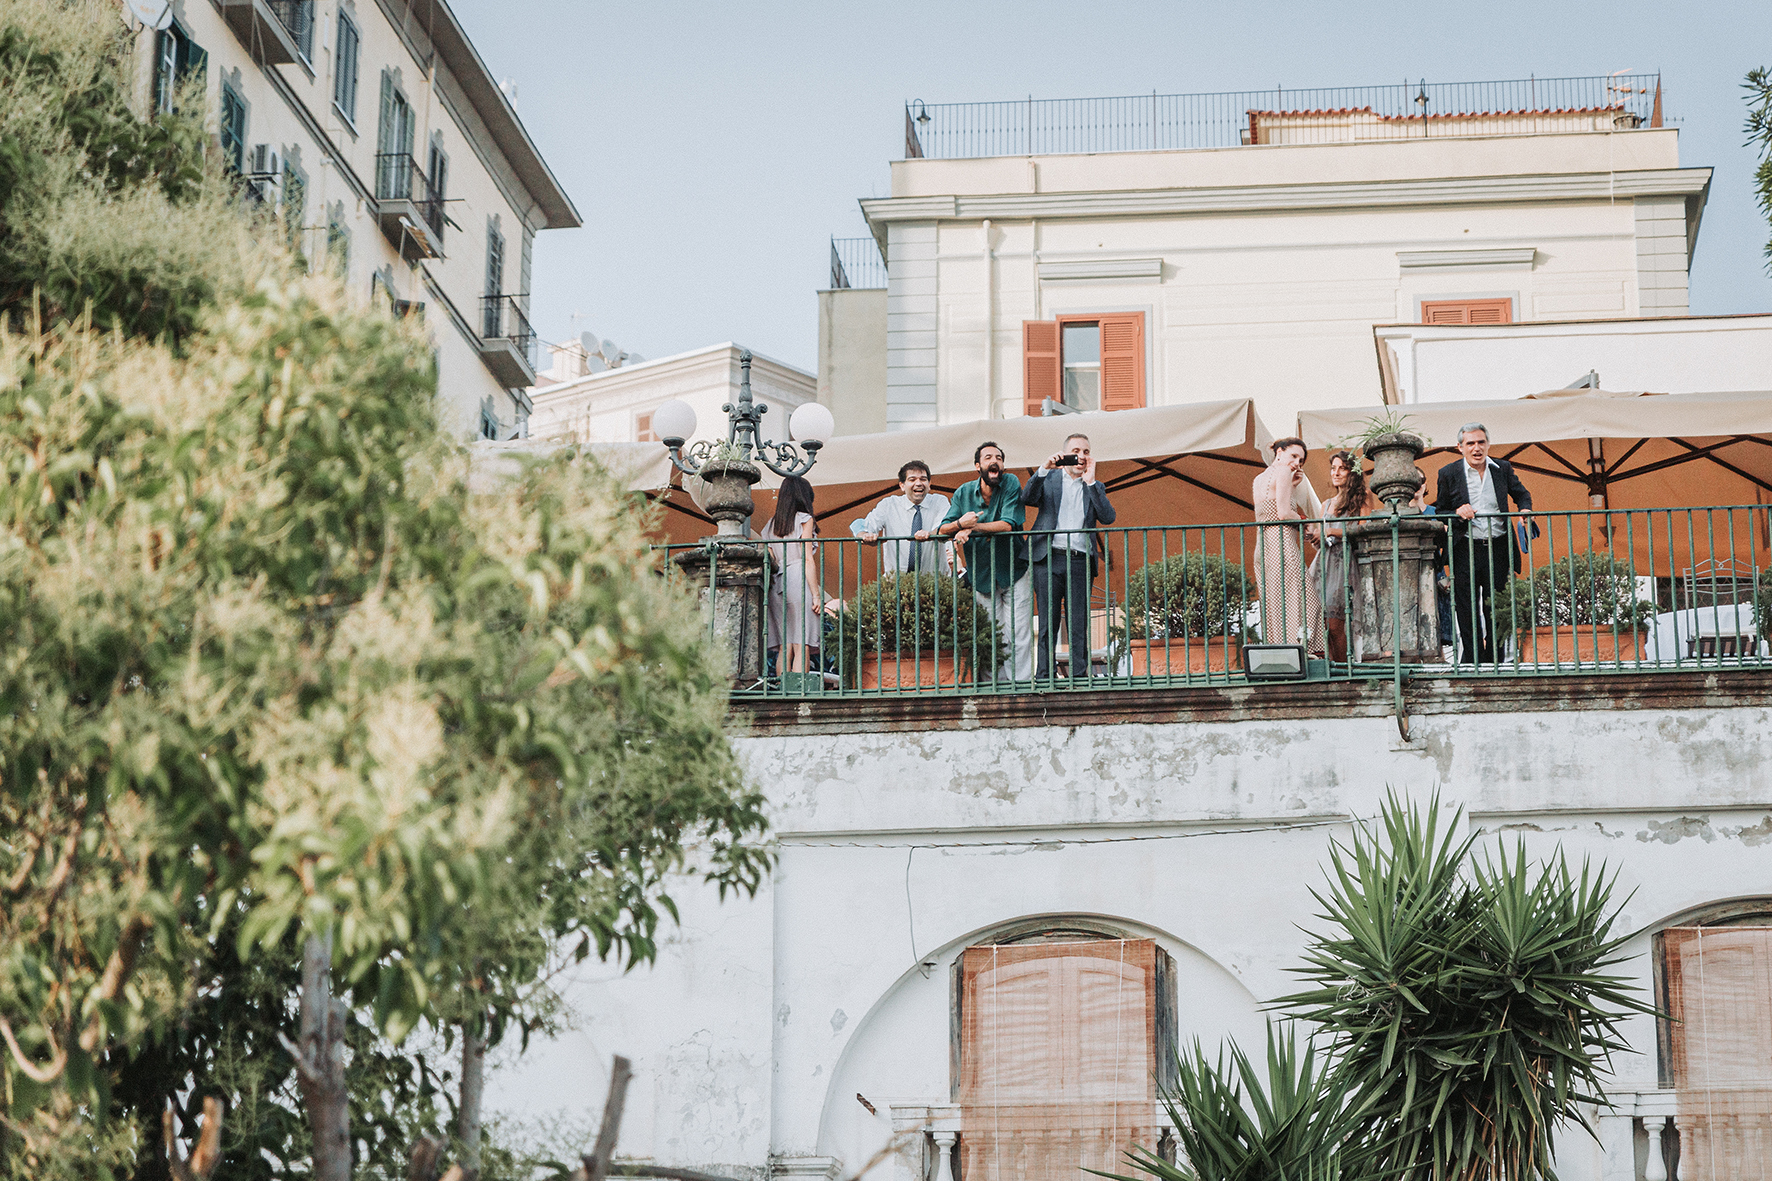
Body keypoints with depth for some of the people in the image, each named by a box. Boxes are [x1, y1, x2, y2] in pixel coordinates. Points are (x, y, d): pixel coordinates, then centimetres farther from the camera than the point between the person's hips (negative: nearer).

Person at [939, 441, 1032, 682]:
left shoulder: (1011, 484, -7)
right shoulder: (964, 493, 2)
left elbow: (1008, 525, -17)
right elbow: (943, 530, -2)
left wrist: (972, 528, -19)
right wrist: (961, 523, -24)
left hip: (1014, 571, -2)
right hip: (982, 576, 2)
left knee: (1018, 635, -7)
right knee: (992, 637, 0)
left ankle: (1021, 682, -6)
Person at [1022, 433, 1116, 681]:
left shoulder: (1094, 488, 18)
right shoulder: (1049, 479, 15)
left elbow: (1108, 517, 1)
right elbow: (1027, 499, -3)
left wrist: (1090, 482, -3)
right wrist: (1043, 470, -13)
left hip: (1080, 562, 2)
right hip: (1049, 559, -1)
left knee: (1079, 626, 0)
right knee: (1047, 624, -3)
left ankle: (1080, 675, 2)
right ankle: (1043, 677, -3)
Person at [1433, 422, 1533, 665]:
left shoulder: (1503, 469, 6)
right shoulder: (1449, 474, 1)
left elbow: (1521, 494, 21)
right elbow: (1438, 513, 6)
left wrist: (1525, 509, -1)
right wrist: (1457, 514, -14)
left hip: (1498, 549, 1)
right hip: (1465, 551, -1)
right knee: (1467, 612, 0)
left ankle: (1494, 660, 15)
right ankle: (1472, 661, 8)